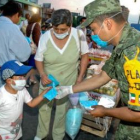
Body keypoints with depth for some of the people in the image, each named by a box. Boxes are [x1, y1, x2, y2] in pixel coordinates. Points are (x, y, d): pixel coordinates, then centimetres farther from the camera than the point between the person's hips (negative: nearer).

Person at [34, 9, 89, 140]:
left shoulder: (78, 35, -20)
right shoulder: (45, 37, -17)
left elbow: (84, 55, -3)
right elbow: (38, 59, -3)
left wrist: (80, 76, -5)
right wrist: (42, 74, -21)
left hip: (68, 83, -1)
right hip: (48, 81, 2)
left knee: (62, 111, 17)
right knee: (44, 108, 19)